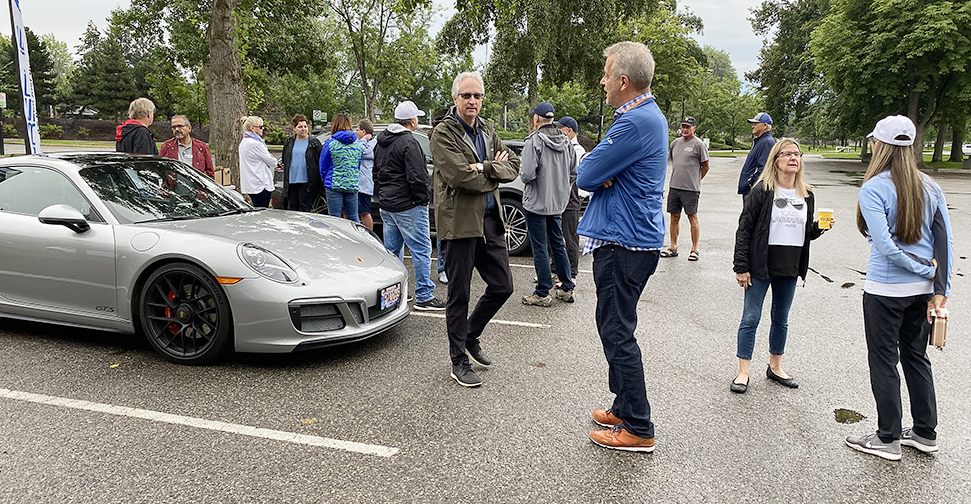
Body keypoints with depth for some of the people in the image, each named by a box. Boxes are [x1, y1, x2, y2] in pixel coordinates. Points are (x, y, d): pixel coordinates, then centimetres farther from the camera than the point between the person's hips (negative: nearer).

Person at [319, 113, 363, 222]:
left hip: (334, 186, -4)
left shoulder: (330, 144, -5)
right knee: (354, 218, 11)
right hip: (353, 186, 4)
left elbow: (323, 168, 2)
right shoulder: (358, 145, 7)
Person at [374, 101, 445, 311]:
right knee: (421, 249, -4)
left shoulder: (381, 142, 15)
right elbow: (416, 177, -21)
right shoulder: (408, 142, -15)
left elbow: (376, 173, 23)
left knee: (392, 249, 15)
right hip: (408, 206, -10)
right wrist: (423, 199, -10)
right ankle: (424, 297, -2)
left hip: (387, 204, 10)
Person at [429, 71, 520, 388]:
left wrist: (485, 167, -14)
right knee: (459, 295, 3)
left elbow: (513, 166, 4)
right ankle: (459, 362, 17)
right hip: (460, 222, -7)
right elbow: (462, 177, -21)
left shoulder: (487, 130, 14)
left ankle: (470, 337, 33)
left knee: (502, 286, 11)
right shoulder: (444, 134, -8)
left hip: (490, 219, 7)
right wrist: (495, 171, -6)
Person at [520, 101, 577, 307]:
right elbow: (574, 173, 8)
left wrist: (521, 174, -1)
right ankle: (567, 289, 23)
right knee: (558, 245, 16)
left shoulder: (534, 140, -16)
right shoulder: (565, 141, 5)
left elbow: (528, 174, -22)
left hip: (536, 203, -7)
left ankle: (542, 294, 7)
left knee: (540, 248, 1)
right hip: (558, 203, 7)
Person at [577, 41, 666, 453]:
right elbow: (602, 172, 16)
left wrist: (597, 173, 1)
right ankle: (625, 408, 31)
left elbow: (585, 176, -18)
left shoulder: (635, 122, -20)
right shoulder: (650, 116, 15)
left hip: (623, 244, -10)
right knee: (616, 328, 18)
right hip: (637, 237, 10)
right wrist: (602, 173, -5)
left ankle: (638, 430, 9)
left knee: (617, 332, -2)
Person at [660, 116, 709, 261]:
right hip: (674, 187, 6)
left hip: (690, 189, -6)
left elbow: (705, 167, 0)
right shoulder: (675, 143, 14)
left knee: (692, 217, -1)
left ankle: (694, 249, 5)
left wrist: (695, 180, 4)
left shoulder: (699, 144, -5)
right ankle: (673, 248, 18)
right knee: (674, 217, 9)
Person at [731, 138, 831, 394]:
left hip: (790, 268, 5)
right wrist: (741, 267, -13)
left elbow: (807, 233, 16)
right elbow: (744, 229, -10)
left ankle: (775, 366, 32)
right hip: (761, 266, -5)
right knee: (751, 318, -1)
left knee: (781, 320, 16)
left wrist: (819, 227, -7)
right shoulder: (762, 190, -8)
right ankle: (743, 372, 8)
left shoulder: (806, 194, 8)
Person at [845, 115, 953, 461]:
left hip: (885, 290, -6)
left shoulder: (873, 189, -15)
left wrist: (926, 268, -8)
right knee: (916, 356, 19)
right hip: (923, 290, 7)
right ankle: (925, 433, 30)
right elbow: (946, 242, 0)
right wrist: (940, 290, 0)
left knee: (884, 361, 6)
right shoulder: (930, 188, 3)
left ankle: (888, 439, 16)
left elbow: (886, 246, -22)